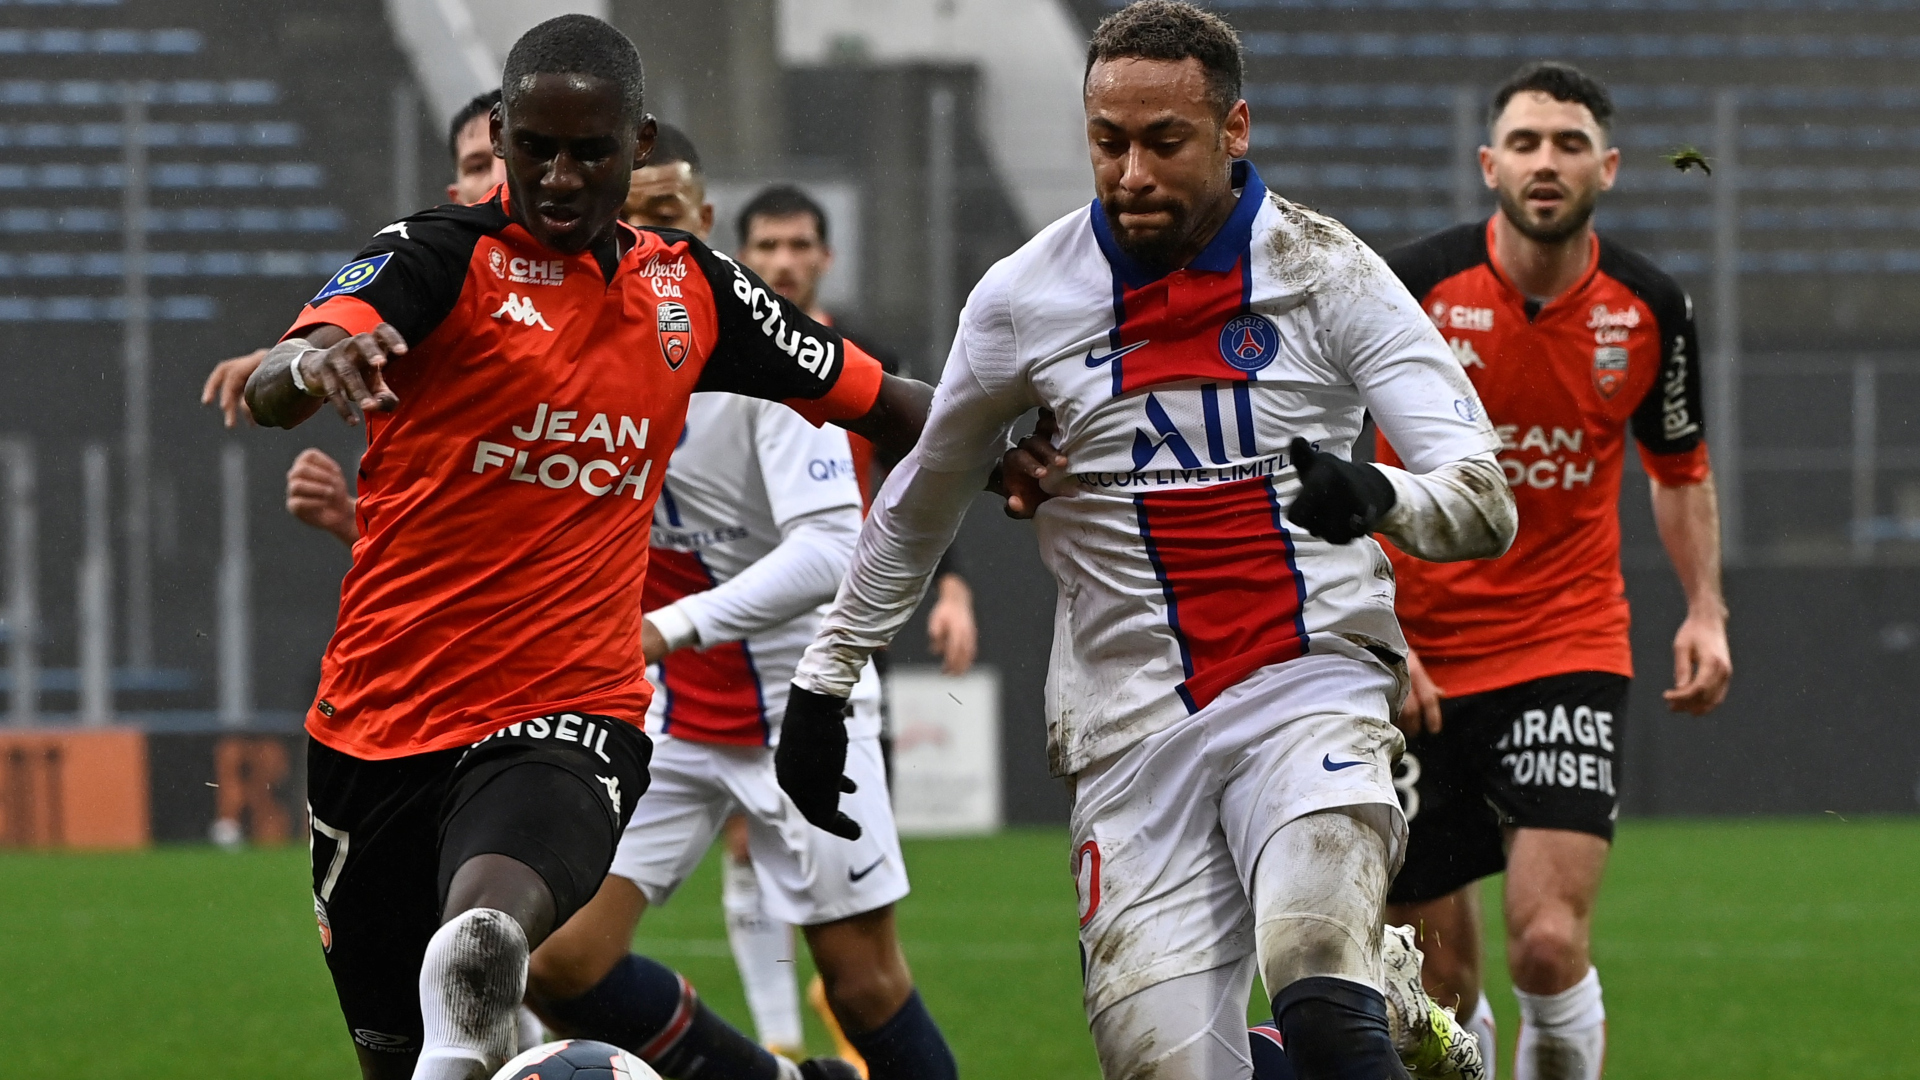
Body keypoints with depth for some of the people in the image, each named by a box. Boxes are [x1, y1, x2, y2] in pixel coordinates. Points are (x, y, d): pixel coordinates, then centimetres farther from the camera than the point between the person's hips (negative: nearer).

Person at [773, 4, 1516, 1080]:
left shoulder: (1325, 273, -2)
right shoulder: (1027, 298, 5)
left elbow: (1485, 505, -8)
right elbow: (919, 505, 22)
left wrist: (1381, 497, -30)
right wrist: (824, 680, 24)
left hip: (1307, 686, -2)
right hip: (1134, 730, 2)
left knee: (1318, 986, -30)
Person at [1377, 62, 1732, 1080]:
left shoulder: (1650, 308, -1)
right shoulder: (1410, 286, -10)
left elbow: (1681, 466, 17)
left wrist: (1705, 608, 2)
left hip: (1568, 646, 0)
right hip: (1414, 665, 0)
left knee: (1550, 944, -18)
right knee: (1440, 985, 2)